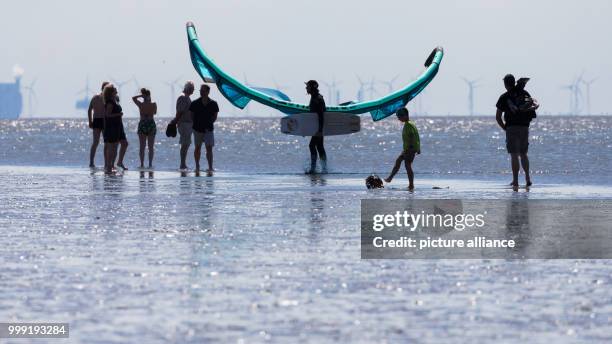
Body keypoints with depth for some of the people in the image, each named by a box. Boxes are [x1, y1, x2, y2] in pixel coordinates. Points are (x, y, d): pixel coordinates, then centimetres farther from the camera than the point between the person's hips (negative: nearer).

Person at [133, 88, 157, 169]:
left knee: (142, 146, 5)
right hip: (151, 124, 0)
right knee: (151, 146, 7)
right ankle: (150, 164, 3)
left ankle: (142, 164, 2)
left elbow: (133, 98, 10)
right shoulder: (153, 104, -7)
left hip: (142, 125, 0)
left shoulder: (140, 104, -8)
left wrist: (141, 95, 4)